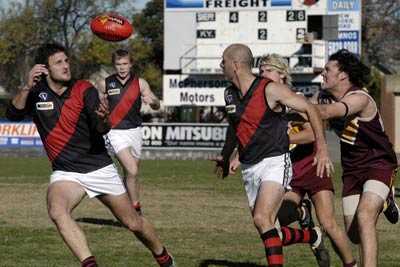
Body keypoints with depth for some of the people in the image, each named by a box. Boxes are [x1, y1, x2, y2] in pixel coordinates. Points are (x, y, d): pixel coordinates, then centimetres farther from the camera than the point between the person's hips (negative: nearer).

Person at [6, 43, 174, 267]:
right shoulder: (36, 93, -3)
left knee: (133, 223, 7)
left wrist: (103, 119, -43)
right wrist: (27, 87, -32)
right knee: (57, 211, -33)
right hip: (65, 172, 0)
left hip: (100, 168, 0)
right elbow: (13, 114, -18)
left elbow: (102, 130, -19)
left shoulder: (84, 90, -8)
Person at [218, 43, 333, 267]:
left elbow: (310, 109, -9)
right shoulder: (230, 94, 7)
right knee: (269, 233, 6)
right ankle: (312, 236, 29)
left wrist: (322, 149, -14)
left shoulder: (270, 90, -13)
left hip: (274, 163, -7)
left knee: (262, 219, -25)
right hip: (249, 169, 7)